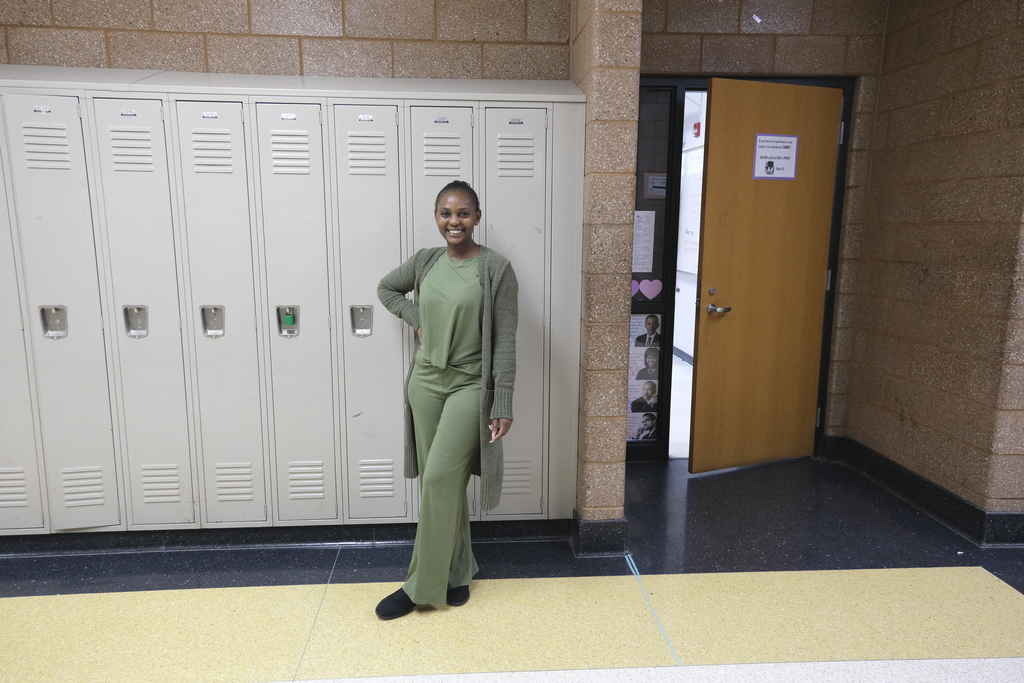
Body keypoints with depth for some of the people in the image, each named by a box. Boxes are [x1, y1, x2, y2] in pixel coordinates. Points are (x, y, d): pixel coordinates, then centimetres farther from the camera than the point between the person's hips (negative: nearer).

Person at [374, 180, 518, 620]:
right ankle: (456, 570, 28)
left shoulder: (496, 268, -9)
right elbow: (386, 288, 23)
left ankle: (422, 585, 8)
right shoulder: (425, 261, 5)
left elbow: (504, 341, -11)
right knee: (438, 480, 10)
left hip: (470, 386, -5)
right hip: (425, 383, 5)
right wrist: (416, 319, 5)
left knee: (441, 477, -8)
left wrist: (503, 405, -14)